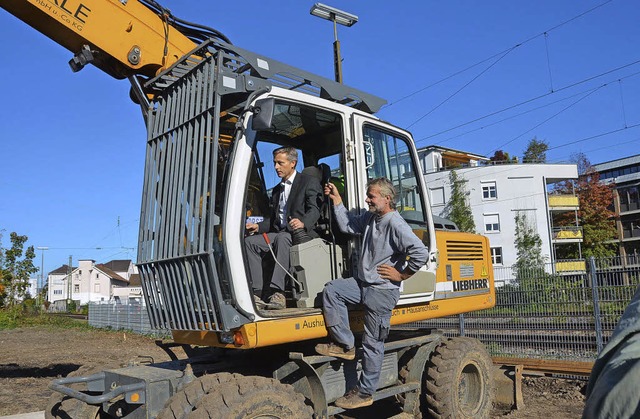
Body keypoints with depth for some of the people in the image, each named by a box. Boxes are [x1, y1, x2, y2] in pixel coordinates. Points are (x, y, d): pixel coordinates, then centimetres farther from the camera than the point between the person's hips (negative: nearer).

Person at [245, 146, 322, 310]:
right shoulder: (277, 189, 25)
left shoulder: (309, 182, 3)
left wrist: (303, 223, -33)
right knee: (249, 241, -18)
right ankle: (257, 293, -26)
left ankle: (276, 292, -43)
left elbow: (314, 210, -11)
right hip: (279, 233, 7)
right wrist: (258, 226, 3)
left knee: (282, 238, -38)